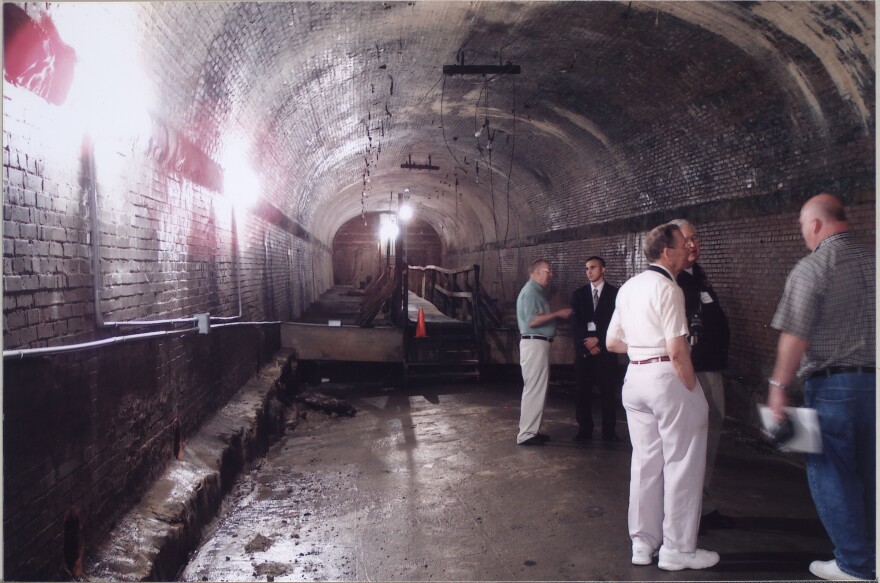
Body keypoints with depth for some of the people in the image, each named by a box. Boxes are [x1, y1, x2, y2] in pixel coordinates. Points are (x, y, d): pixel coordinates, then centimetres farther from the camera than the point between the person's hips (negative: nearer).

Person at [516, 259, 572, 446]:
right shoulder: (530, 291, -13)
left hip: (538, 344, 10)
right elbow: (532, 320, -22)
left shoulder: (537, 291, 18)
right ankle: (526, 434, -4)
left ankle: (531, 430, 18)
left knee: (537, 389, 13)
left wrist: (558, 315, 9)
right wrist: (557, 314, -18)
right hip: (534, 344, -10)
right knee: (535, 389, -8)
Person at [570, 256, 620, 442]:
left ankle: (609, 431, 5)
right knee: (583, 390, 1)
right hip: (583, 348, 2)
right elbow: (575, 324, 5)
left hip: (605, 348, -2)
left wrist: (598, 340, -7)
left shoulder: (614, 293, 5)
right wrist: (587, 345, -5)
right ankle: (584, 430, 8)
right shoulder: (578, 294, 12)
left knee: (608, 391, -1)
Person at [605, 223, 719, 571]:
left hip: (635, 376, 8)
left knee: (645, 461, 15)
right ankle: (677, 549, 13)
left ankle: (643, 543, 24)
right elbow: (677, 350, -19)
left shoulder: (628, 288, 12)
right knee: (681, 464, 4)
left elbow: (612, 342, 16)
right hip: (667, 376, -8)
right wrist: (692, 390, -10)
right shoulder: (668, 288, -13)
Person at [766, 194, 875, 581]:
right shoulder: (872, 262, 7)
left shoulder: (812, 268, -11)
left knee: (831, 476, 6)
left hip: (831, 384, -6)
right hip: (871, 379, 6)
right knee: (868, 474, 17)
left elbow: (795, 335, -17)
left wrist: (779, 384, -11)